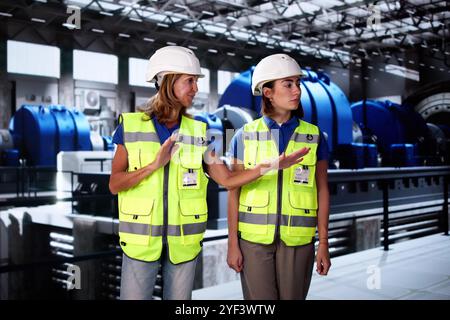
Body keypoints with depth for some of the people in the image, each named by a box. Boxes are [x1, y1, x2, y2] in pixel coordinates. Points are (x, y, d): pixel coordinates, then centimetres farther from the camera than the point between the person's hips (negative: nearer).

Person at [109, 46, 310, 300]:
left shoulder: (197, 131, 3)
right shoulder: (131, 126, -3)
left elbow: (228, 180, -1)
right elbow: (114, 185, -6)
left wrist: (271, 165, -13)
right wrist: (154, 165, -20)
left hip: (183, 241, 2)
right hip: (142, 240, -2)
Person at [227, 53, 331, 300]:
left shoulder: (314, 136, 2)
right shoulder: (245, 136, 0)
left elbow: (322, 191, 4)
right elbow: (234, 192, 1)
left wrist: (324, 243, 1)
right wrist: (233, 243, -2)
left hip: (297, 239, 1)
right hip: (254, 237, 0)